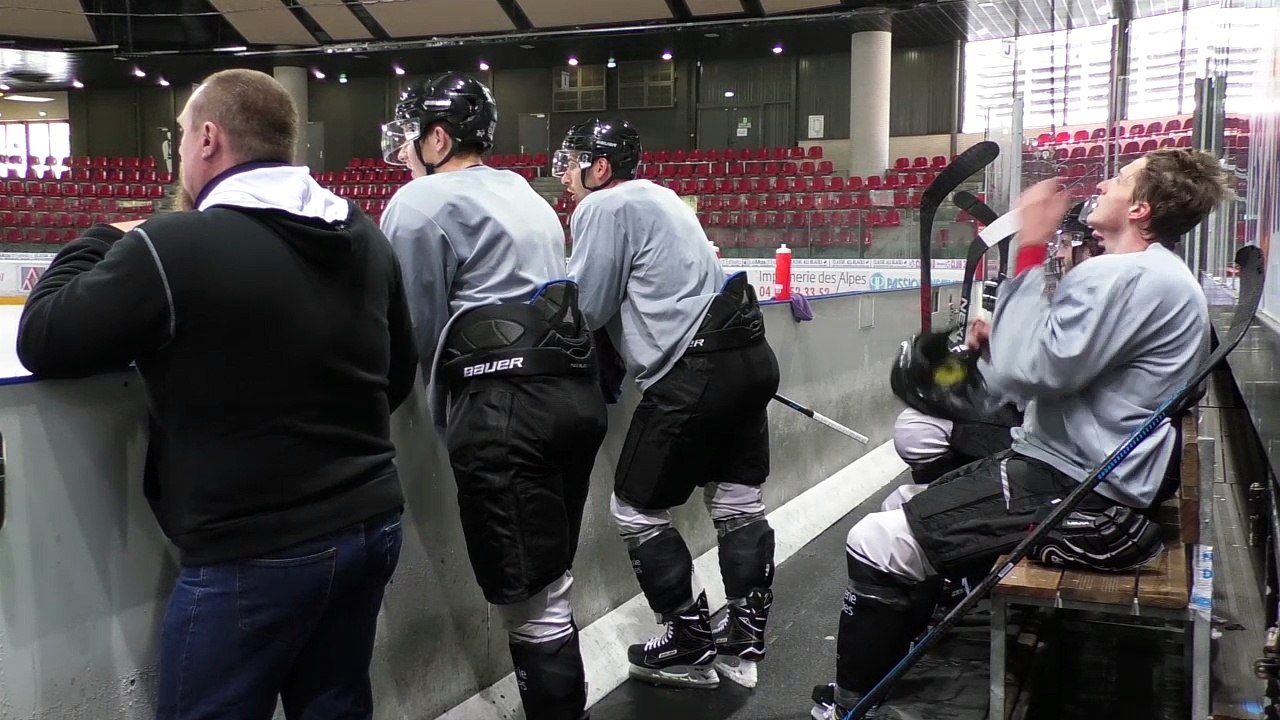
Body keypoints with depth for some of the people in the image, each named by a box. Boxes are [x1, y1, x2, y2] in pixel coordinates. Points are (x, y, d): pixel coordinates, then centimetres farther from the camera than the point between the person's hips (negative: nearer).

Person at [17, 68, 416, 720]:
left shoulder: (171, 248, -17)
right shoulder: (366, 238, 3)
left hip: (254, 555, -6)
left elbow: (42, 342, -5)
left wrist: (101, 241, 9)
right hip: (372, 526, 6)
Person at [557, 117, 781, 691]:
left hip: (694, 373, -10)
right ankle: (743, 644, 24)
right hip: (750, 356, 10)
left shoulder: (602, 208, -6)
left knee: (636, 511, 5)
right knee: (739, 504, 14)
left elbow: (584, 311, -7)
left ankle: (692, 645, 14)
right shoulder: (656, 198, 22)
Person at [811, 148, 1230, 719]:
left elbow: (1023, 373, -24)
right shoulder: (1161, 274, 16)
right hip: (1094, 478, 11)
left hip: (1080, 500, -11)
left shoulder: (1123, 276, -19)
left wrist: (1031, 250, -18)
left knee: (878, 544, -14)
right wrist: (1002, 343, 0)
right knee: (907, 507, 19)